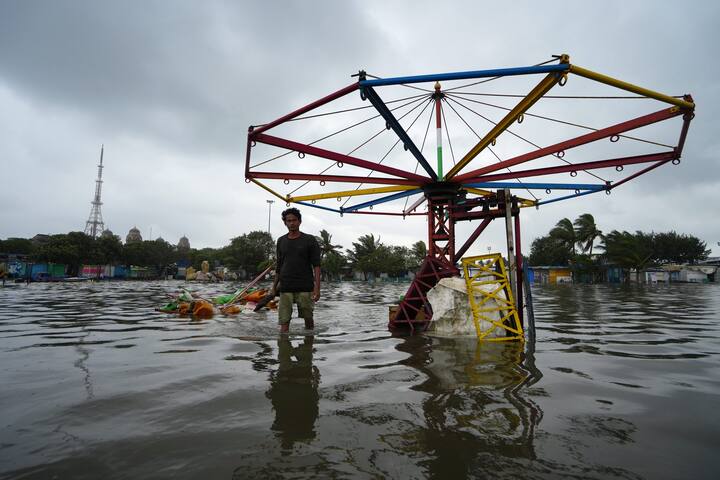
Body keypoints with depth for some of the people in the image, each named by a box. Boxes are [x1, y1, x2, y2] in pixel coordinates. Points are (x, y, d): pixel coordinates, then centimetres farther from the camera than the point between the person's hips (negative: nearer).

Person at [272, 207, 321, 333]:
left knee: (308, 318, 8)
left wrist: (317, 288, -13)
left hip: (305, 288, -2)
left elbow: (316, 266, -4)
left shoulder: (309, 240, 1)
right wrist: (275, 285, 17)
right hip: (285, 288, 2)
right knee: (284, 322, -2)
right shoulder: (281, 241, 12)